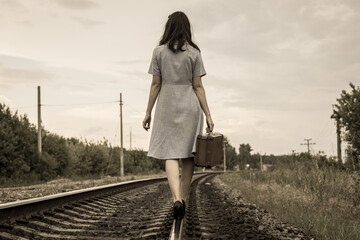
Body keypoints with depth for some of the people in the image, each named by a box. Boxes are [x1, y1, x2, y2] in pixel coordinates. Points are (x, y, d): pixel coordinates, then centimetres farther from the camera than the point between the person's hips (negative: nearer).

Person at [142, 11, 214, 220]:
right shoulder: (194, 52, 0)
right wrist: (208, 115, 0)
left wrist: (148, 112, 6)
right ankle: (183, 199, 13)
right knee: (188, 155, 10)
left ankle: (177, 199, -23)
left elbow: (155, 85, -1)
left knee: (171, 155, -3)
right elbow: (198, 86, -3)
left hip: (167, 107, 0)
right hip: (190, 107, 1)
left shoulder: (159, 51, 0)